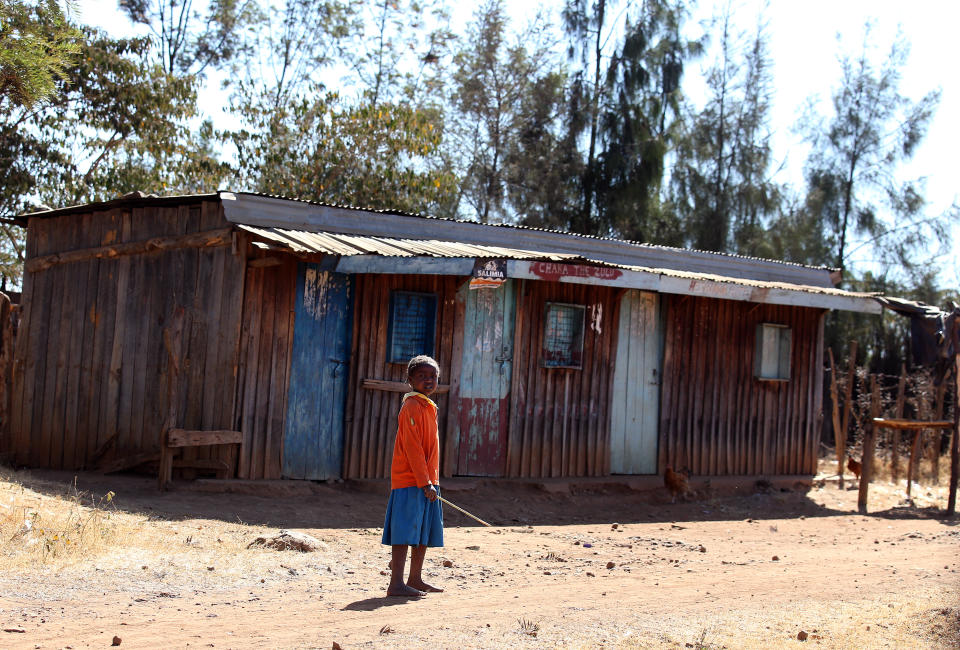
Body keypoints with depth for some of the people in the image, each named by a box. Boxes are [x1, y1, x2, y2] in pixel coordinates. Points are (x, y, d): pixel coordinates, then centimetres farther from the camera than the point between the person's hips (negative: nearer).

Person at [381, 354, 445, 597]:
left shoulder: (428, 407, 16)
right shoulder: (412, 406, -13)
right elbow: (412, 448, -18)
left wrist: (432, 481, 17)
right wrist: (425, 483, -20)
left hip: (426, 481, 10)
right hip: (410, 481, -10)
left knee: (424, 532, 14)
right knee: (405, 531, -9)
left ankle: (415, 580, 24)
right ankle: (396, 583, -8)